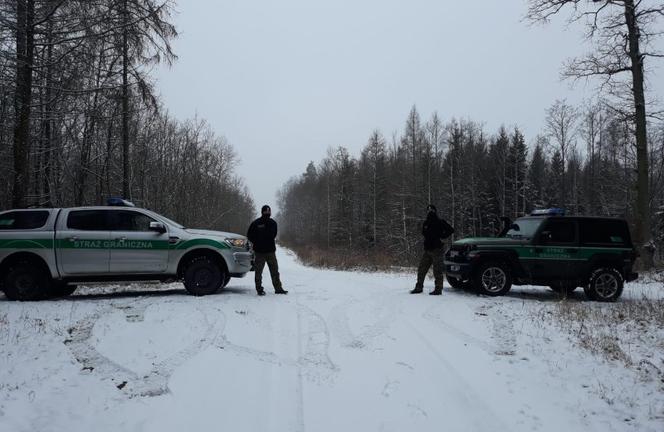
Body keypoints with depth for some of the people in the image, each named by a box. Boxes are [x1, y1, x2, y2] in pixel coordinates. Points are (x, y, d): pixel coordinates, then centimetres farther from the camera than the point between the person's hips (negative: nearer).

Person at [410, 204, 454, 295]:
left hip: (437, 249, -6)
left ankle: (438, 289, 2)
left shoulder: (440, 222, -3)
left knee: (438, 271, -4)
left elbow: (451, 230, -6)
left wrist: (442, 236, -9)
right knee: (421, 269, 8)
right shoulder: (425, 223, 15)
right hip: (427, 250, 6)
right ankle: (419, 287, 17)